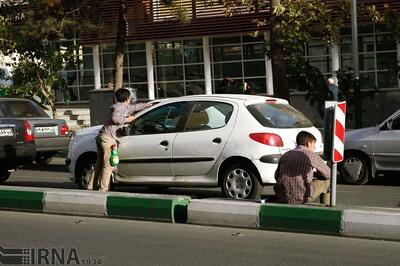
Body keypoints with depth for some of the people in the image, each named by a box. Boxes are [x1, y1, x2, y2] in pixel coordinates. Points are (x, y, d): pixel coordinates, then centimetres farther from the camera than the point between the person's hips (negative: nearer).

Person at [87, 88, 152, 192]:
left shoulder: (126, 107, 23)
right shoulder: (120, 106, -6)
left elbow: (137, 106, 38)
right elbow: (115, 118, -23)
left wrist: (150, 104, 45)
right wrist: (127, 120, -10)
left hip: (102, 137, 10)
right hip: (108, 138, -10)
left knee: (99, 164, 14)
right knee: (108, 165, -7)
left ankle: (91, 187, 16)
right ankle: (103, 189, -7)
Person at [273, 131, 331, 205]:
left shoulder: (285, 155, 13)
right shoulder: (311, 155, -1)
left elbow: (276, 176, 24)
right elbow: (328, 174, 9)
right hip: (300, 198, -6)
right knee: (327, 181, 16)